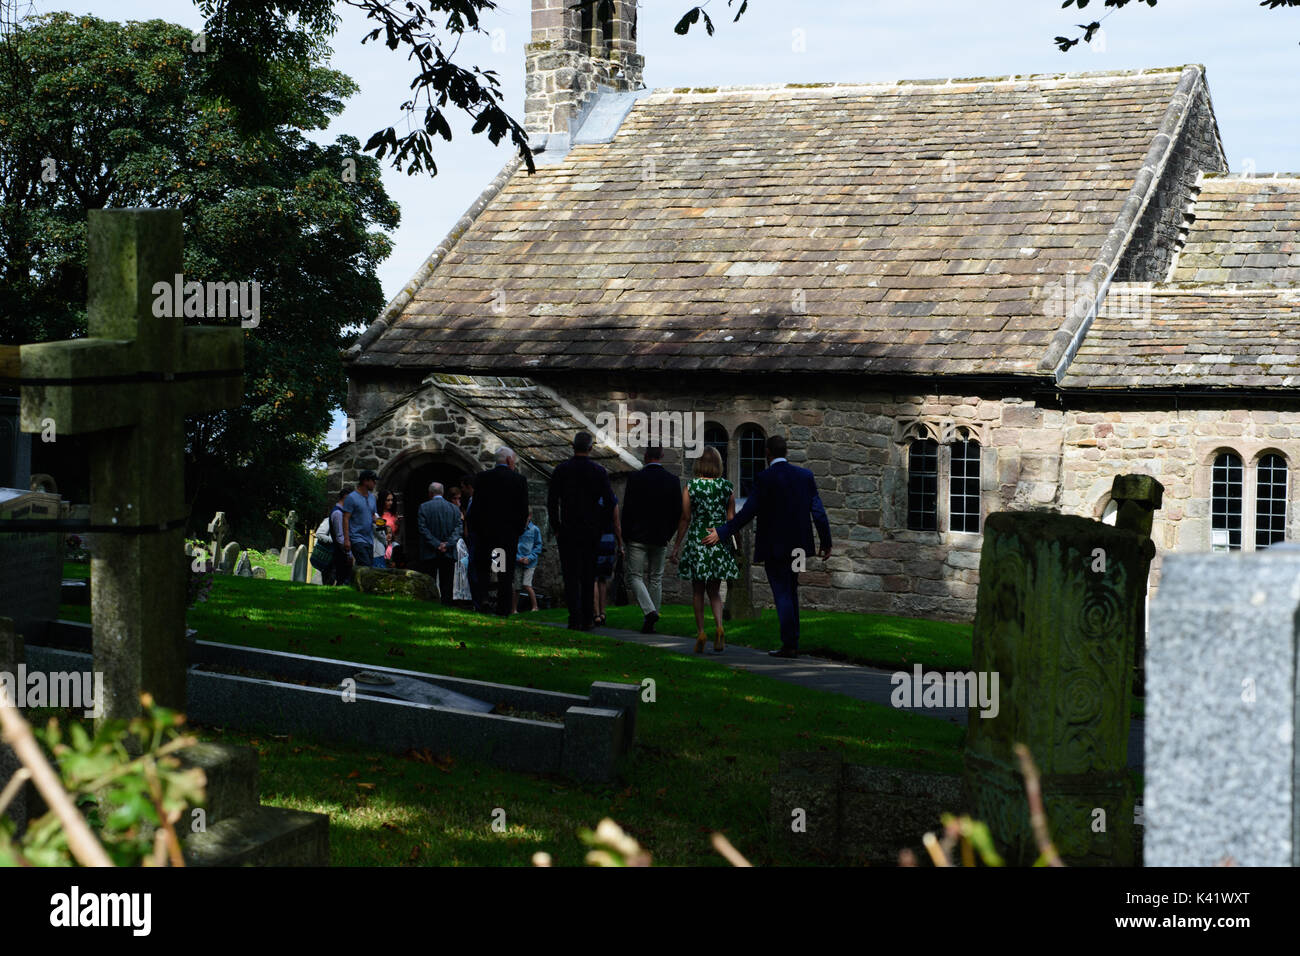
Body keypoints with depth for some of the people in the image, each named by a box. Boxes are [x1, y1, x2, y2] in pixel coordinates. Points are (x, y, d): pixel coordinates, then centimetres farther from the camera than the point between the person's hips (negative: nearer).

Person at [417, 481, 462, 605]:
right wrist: (447, 544, -7)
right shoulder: (454, 508, 7)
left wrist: (437, 545, -8)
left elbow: (423, 529, -7)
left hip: (429, 554, -2)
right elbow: (458, 529, -1)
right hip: (449, 554, 2)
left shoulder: (424, 507, 0)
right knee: (447, 586, 4)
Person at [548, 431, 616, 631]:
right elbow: (609, 502, -2)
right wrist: (600, 526, 7)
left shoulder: (561, 470, -3)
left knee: (571, 576, 0)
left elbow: (551, 501, -4)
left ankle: (575, 619, -9)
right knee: (588, 577, 10)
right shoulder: (600, 472, -1)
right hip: (592, 532, 1)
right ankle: (588, 619, 11)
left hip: (568, 531, -1)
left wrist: (556, 528, 4)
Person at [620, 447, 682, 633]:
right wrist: (668, 534, 13)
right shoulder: (673, 480, 1)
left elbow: (627, 509, -8)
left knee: (635, 577, 2)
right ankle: (649, 624, 9)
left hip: (637, 537, -3)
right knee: (656, 579, 11)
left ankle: (649, 611, -20)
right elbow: (677, 512, 2)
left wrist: (625, 537, 1)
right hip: (660, 540, 3)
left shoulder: (635, 478, -8)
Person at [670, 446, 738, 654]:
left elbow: (685, 518, -4)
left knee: (698, 591, 9)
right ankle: (719, 627, -10)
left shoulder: (691, 486, -5)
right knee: (714, 591, 12)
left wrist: (677, 545, 3)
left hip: (696, 541, -2)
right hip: (720, 543, 2)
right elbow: (731, 519, 3)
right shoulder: (727, 487, 1)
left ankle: (701, 633, 4)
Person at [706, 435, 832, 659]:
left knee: (782, 595, -3)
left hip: (774, 547, -6)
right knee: (791, 593, 16)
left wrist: (721, 533, -7)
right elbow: (818, 512, 4)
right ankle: (793, 643, 18)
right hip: (797, 546, 6)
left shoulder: (764, 478, -11)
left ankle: (789, 646, -5)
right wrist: (826, 543, 12)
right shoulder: (805, 475, 4)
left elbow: (748, 512, -14)